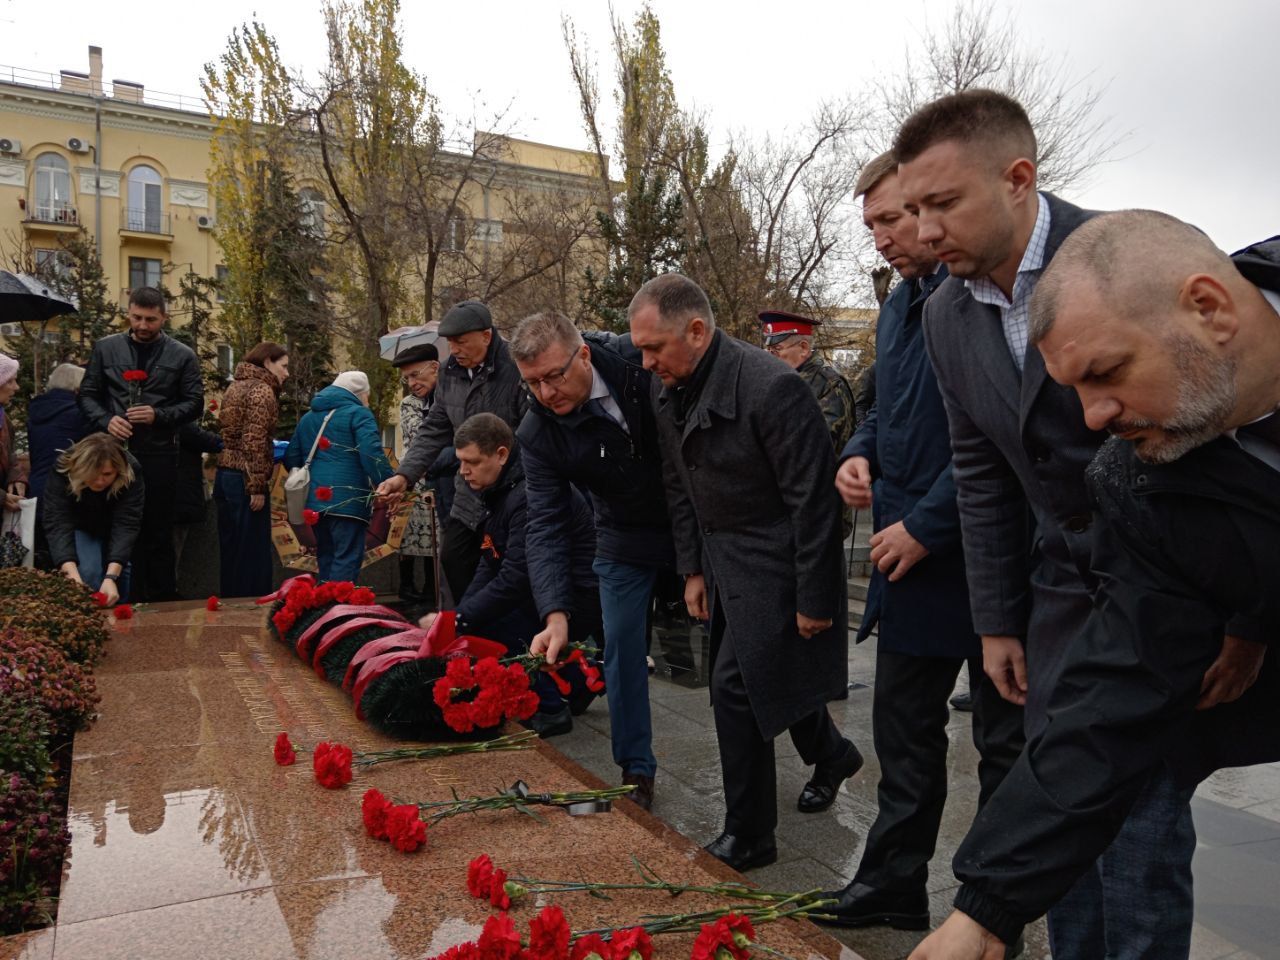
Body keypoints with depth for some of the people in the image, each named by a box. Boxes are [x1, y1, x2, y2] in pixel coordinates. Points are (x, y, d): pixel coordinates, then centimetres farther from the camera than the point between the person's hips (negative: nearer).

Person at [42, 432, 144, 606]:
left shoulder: (131, 472, -33)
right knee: (87, 572, -22)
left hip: (115, 529, 1)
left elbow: (126, 525, -36)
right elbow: (57, 525, -38)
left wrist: (111, 577, -48)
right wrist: (73, 576, -51)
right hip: (81, 528, -1)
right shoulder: (62, 472, -32)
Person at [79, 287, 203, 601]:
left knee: (159, 533, 5)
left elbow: (194, 403, 2)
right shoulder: (105, 348, 8)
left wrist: (158, 415, -13)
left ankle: (163, 602, 15)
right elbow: (88, 395, 11)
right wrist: (106, 420, -8)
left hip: (159, 456, -2)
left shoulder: (182, 356, 2)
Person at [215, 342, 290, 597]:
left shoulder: (237, 386, 17)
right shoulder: (262, 390, -11)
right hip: (244, 480, -9)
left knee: (232, 551, 16)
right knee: (253, 552, -2)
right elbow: (254, 443, -19)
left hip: (225, 474, 9)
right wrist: (257, 488, -19)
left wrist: (276, 450, 23)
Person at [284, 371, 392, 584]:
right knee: (348, 558, -6)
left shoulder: (307, 417, 20)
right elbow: (372, 454, -17)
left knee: (326, 556, 16)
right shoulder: (359, 414, -3)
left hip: (315, 498, 7)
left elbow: (291, 458, 23)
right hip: (347, 500, -7)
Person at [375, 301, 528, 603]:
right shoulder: (451, 371, 4)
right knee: (453, 560, 12)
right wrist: (405, 475, -2)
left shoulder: (516, 367, -20)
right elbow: (435, 430, 8)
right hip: (470, 493, 7)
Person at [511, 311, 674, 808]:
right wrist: (556, 613, -32)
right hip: (624, 542, 1)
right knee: (622, 650, 3)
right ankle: (635, 770, 22)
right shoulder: (536, 433, -18)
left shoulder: (644, 362, -23)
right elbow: (546, 524, -20)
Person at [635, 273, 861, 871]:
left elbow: (813, 497, -21)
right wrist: (694, 570, 9)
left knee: (735, 686, -7)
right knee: (774, 673, 20)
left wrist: (814, 597, -18)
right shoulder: (672, 395, 1)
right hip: (723, 562, 8)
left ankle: (748, 836, 11)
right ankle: (831, 755, 48)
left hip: (771, 563, -8)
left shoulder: (770, 387, -25)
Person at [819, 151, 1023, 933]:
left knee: (1006, 739, 10)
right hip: (911, 555, 9)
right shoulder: (902, 304, 12)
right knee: (904, 726, 17)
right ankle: (895, 884, 33)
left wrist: (926, 524, -19)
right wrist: (862, 454, 2)